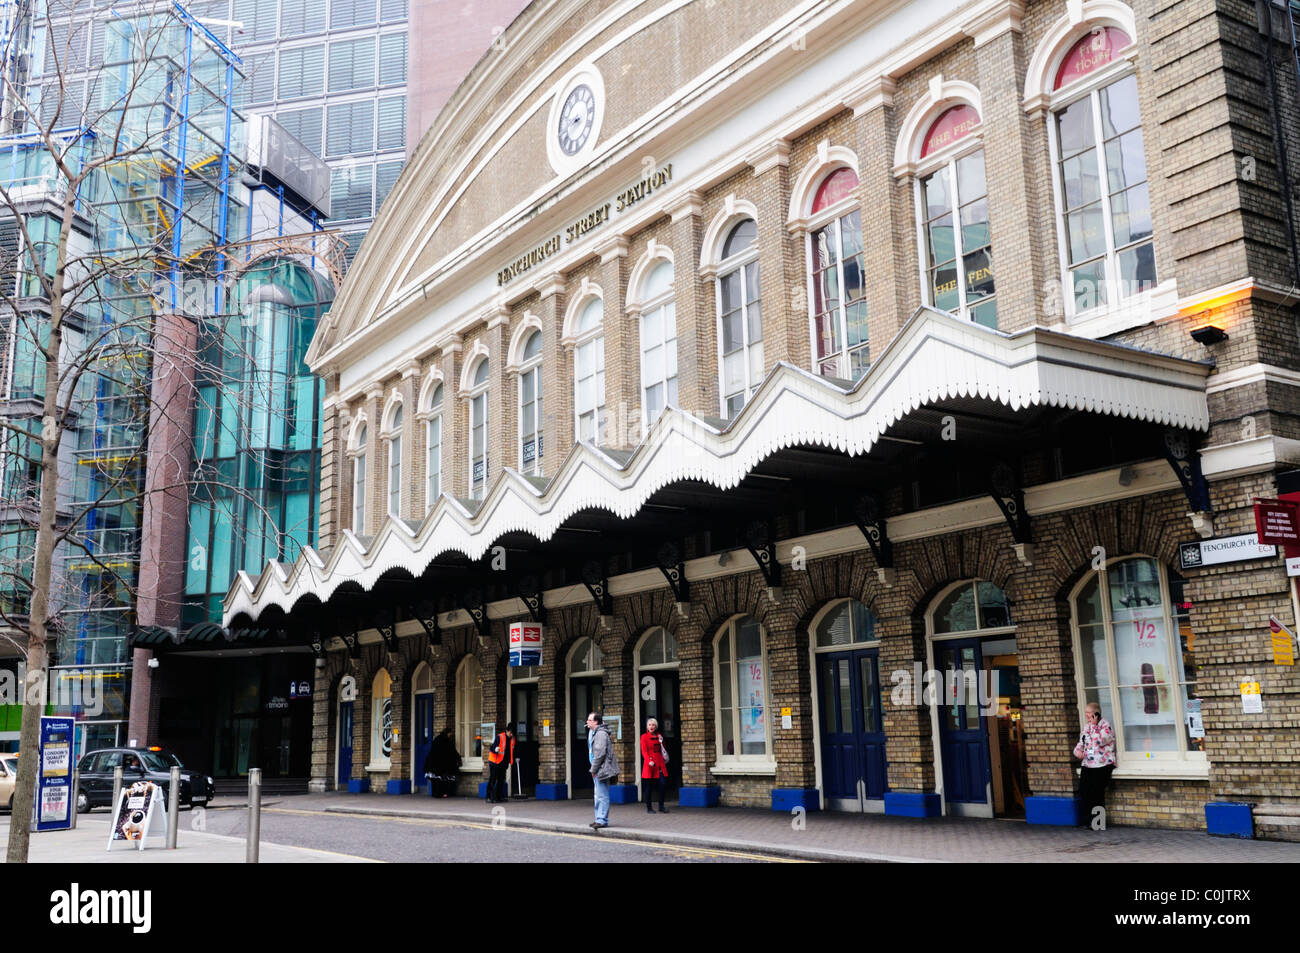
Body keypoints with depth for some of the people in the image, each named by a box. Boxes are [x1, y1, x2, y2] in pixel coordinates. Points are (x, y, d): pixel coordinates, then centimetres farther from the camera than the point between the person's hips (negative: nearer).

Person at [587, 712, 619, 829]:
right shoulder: (593, 732, 17)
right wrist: (593, 769, 15)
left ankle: (602, 820, -7)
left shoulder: (601, 734, -16)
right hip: (598, 770, 11)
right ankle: (599, 819, 23)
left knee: (602, 796, -8)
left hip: (602, 770, -11)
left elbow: (600, 753, -20)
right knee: (598, 796, 16)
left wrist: (593, 769, -15)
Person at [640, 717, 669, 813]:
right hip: (649, 765, -4)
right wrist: (649, 761, -22)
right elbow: (644, 751, -8)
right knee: (649, 786, -1)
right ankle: (649, 808, 7)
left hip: (660, 764, 4)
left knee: (663, 784, -3)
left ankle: (661, 806, 8)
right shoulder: (644, 737, 0)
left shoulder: (659, 736, 15)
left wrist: (661, 742, 3)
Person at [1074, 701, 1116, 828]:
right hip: (1088, 765, 6)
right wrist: (1078, 751, 0)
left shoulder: (1106, 726, -6)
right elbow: (1081, 743, 21)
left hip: (1102, 766, -6)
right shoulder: (1086, 726, 15)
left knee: (1096, 793, -8)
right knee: (1083, 791, -4)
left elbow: (1099, 741, -20)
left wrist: (1094, 725, -16)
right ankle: (1087, 819, 9)